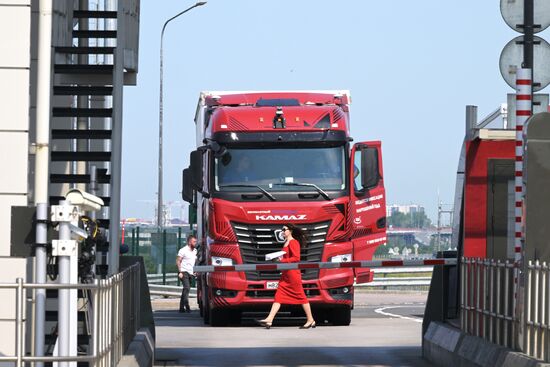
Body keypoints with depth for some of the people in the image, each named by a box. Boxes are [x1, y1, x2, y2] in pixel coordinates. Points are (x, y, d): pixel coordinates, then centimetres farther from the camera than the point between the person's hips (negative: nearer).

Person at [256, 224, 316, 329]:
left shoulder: (293, 242, -11)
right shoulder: (286, 243, 17)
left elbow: (296, 258, -19)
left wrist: (282, 260, -19)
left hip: (293, 273, -9)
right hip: (285, 274, 9)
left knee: (301, 296, -1)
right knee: (279, 296, 1)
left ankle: (310, 320, 8)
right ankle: (269, 320, -6)